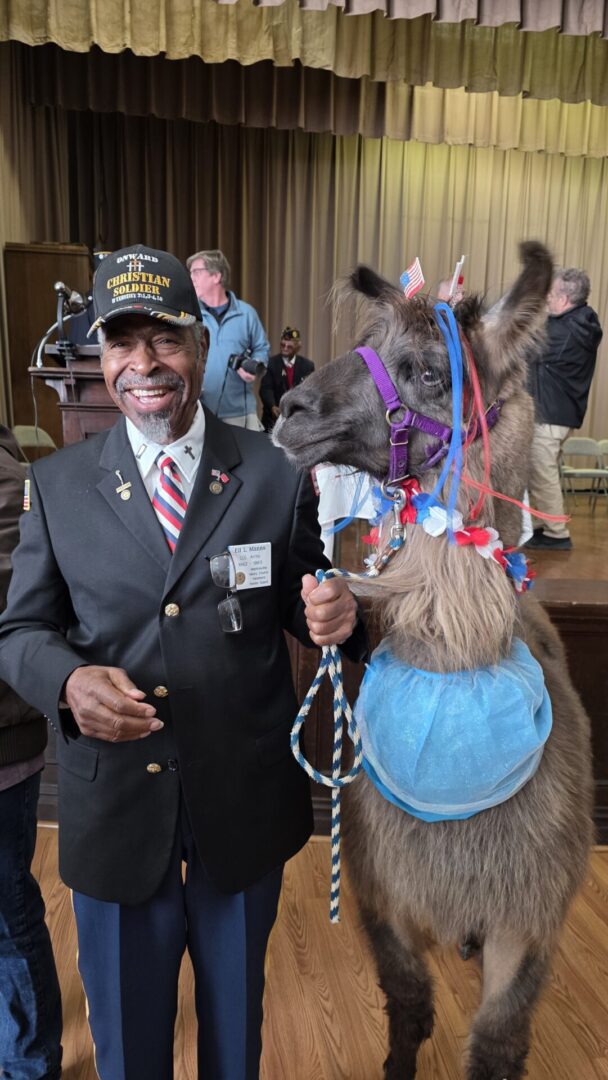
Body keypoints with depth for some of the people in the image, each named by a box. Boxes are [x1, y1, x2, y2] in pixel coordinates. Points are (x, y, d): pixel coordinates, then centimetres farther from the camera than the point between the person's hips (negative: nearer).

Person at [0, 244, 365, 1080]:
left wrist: (331, 618, -23)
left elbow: (299, 604, 0)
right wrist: (69, 680, -21)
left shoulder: (274, 475, -6)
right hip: (113, 808, 1)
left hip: (245, 804, 0)